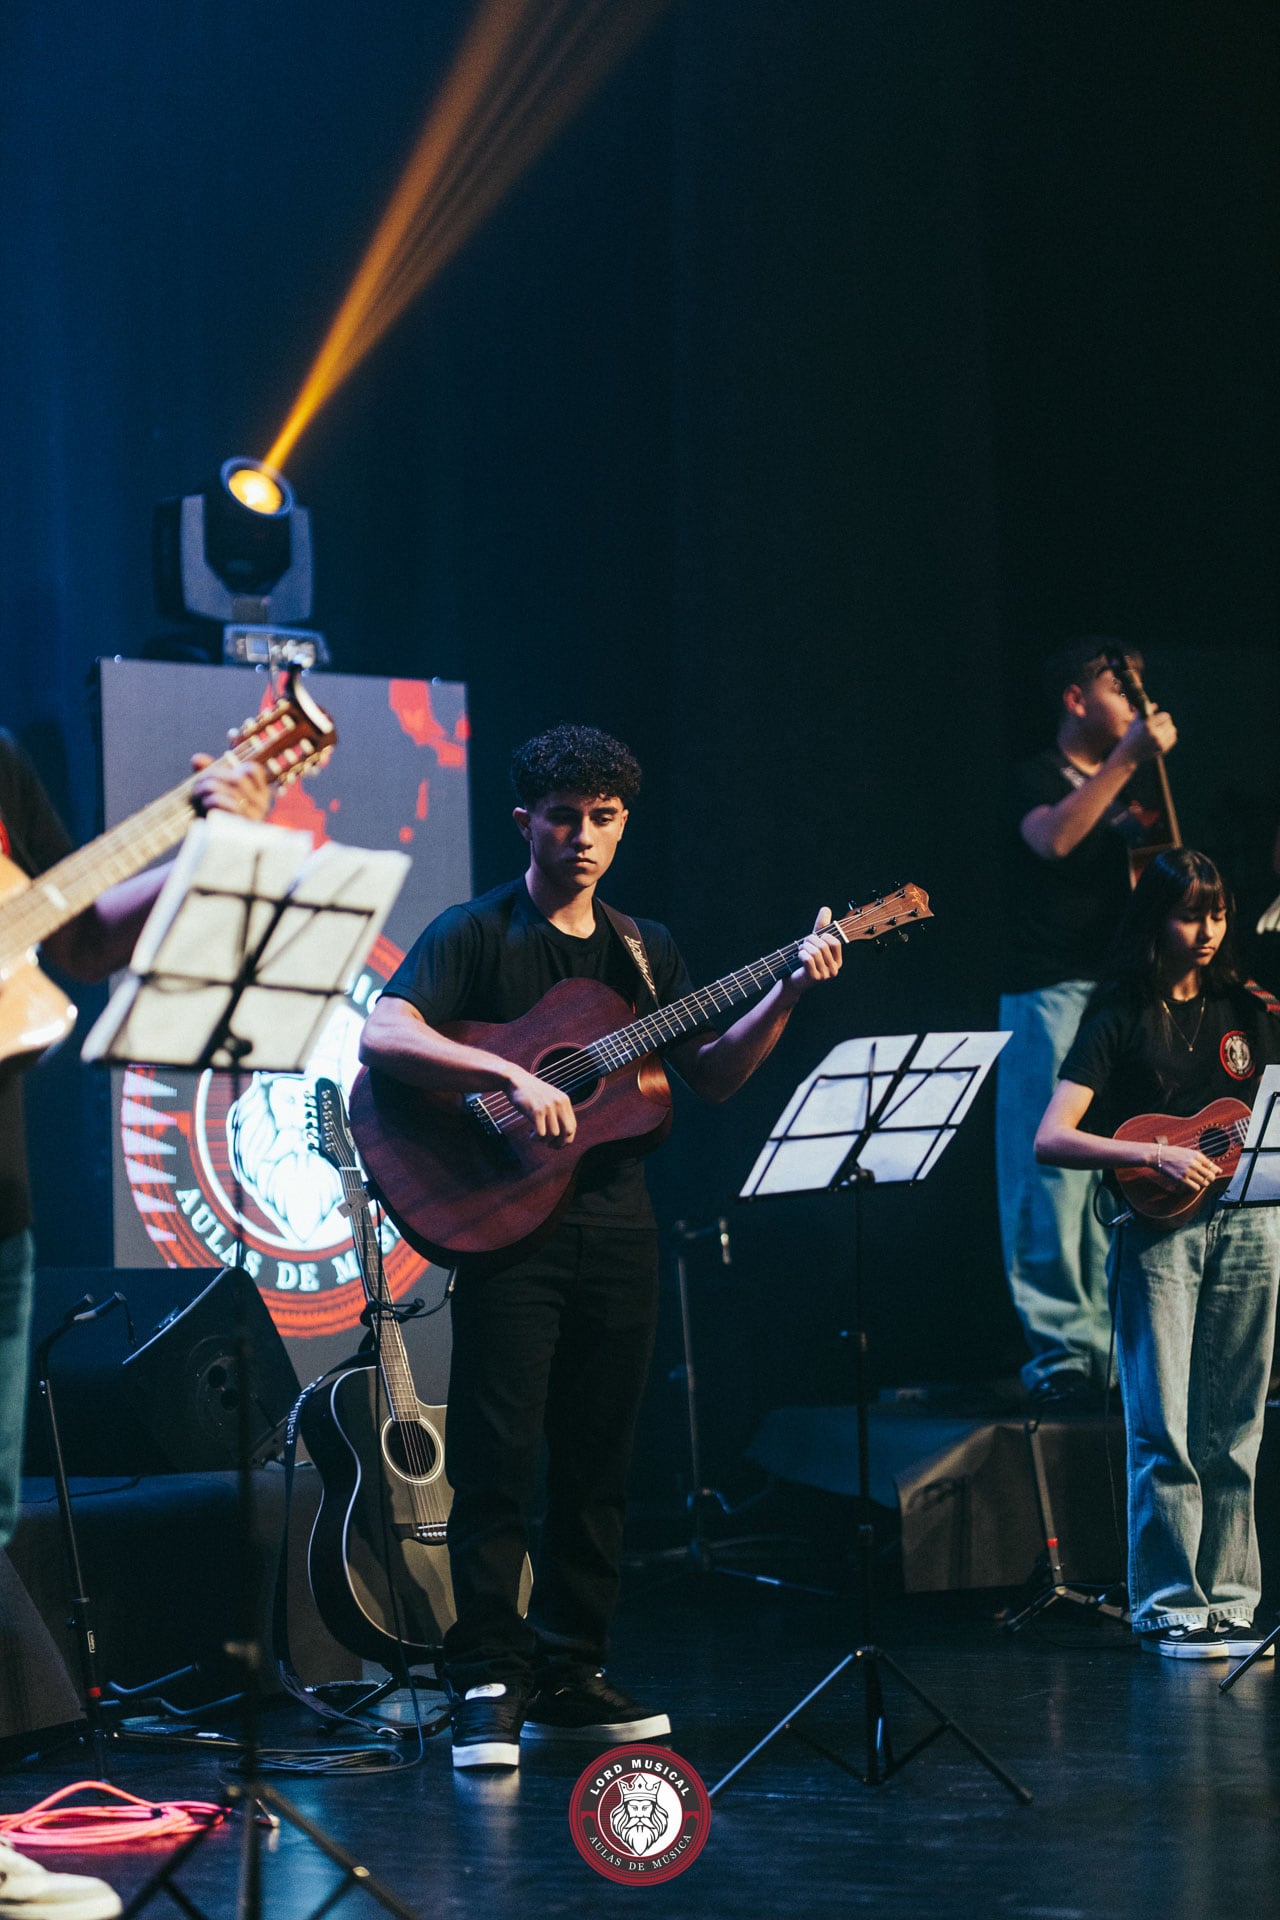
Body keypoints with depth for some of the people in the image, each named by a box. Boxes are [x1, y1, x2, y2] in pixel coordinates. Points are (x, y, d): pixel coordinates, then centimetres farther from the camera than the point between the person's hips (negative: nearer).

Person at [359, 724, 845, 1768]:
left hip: (617, 1223, 6)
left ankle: (568, 1675, 16)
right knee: (499, 1456, -9)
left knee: (597, 1459, 8)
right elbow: (381, 1034, -18)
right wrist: (514, 1075, -28)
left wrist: (789, 992, -1)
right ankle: (489, 1685, -5)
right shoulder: (476, 934, -3)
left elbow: (712, 1075, 13)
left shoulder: (646, 951, 16)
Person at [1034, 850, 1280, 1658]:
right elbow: (1051, 1140, -8)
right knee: (1163, 1430, -6)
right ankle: (1170, 1606, 1)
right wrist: (1153, 1154, -18)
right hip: (1158, 1231, -3)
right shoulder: (1121, 1019, 0)